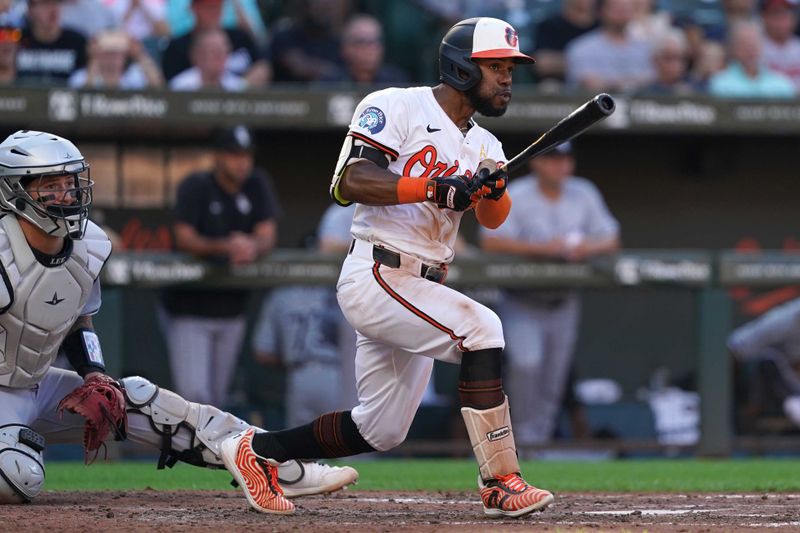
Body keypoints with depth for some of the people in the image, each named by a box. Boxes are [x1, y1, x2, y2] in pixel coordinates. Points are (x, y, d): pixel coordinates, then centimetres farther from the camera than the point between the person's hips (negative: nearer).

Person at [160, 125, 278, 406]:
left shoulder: (257, 185, 0)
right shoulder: (195, 186, -12)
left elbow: (268, 235, -4)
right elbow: (184, 238, -20)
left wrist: (253, 248, -29)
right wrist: (224, 247, -38)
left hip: (231, 308, 5)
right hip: (189, 311, -5)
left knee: (216, 399, 12)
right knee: (194, 394, -16)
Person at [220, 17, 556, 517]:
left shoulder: (484, 147, 15)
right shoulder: (397, 107, -7)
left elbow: (494, 218, 0)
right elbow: (351, 183, -19)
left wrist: (493, 190, -22)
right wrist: (434, 187, -28)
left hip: (419, 288, 9)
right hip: (376, 276, -9)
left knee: (383, 429, 12)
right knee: (480, 327, -27)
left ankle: (258, 451, 28)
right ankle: (500, 485, -27)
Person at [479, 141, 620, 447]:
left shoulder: (584, 194, 6)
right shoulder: (515, 196, -10)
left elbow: (611, 240, 6)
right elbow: (491, 242, -21)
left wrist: (589, 248, -17)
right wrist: (543, 248, -29)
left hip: (563, 304, 5)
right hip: (522, 304, -5)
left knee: (554, 378, 6)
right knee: (526, 362, -24)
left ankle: (541, 438, 17)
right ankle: (525, 436, -12)